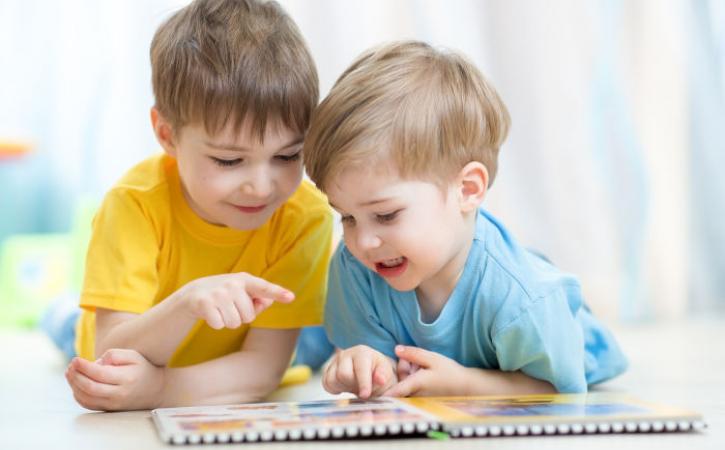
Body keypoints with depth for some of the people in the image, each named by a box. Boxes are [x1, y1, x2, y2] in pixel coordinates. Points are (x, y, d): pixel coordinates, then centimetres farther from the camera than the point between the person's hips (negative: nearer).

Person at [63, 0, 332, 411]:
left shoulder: (305, 217, -25)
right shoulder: (137, 201, -26)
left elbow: (265, 367, -26)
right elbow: (111, 354, -31)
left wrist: (159, 388, -43)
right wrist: (187, 303, -50)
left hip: (238, 412, 1)